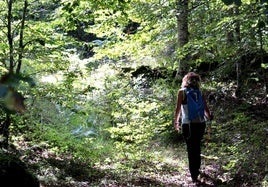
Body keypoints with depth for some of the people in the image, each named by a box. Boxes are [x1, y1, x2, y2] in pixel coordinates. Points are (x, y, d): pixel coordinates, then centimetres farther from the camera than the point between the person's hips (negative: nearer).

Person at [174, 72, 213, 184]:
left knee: (191, 149, 5)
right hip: (200, 124, 4)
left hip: (188, 125, -3)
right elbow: (206, 110, 6)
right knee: (197, 147, 22)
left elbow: (178, 109, -1)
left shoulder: (182, 92, -2)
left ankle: (194, 176, 4)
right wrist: (210, 117, 26)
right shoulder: (200, 93, 5)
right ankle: (196, 169, 36)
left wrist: (176, 122, 14)